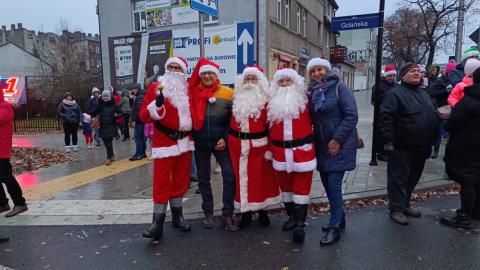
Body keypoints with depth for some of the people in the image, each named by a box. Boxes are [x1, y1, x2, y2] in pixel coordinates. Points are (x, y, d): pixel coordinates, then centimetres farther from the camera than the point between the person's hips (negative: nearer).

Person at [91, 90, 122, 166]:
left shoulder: (113, 105, 0)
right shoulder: (100, 105, 4)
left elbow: (121, 113, 3)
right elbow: (93, 114, 5)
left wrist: (116, 116, -15)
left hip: (111, 127, -3)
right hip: (103, 127, 3)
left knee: (109, 142, -10)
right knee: (106, 143, 10)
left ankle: (109, 158, -2)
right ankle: (112, 155, 31)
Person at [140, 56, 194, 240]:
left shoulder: (187, 89, 9)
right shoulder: (156, 87, -3)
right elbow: (144, 116, -8)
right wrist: (158, 104, -24)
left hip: (185, 142, 5)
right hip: (164, 142, -4)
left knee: (181, 180, 13)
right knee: (161, 182, -5)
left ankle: (177, 216, 27)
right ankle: (157, 223, 2)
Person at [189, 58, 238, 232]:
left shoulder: (228, 93, -3)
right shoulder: (194, 93, 2)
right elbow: (189, 117, 8)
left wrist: (225, 139, -8)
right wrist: (191, 137, -2)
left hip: (221, 143, -2)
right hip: (200, 144, 2)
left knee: (230, 176, -7)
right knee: (203, 178, 10)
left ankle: (228, 213, 8)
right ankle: (208, 212, 25)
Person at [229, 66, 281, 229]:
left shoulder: (265, 100, -3)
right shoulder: (236, 99, 9)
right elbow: (229, 120, 14)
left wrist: (270, 148, -9)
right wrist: (226, 138, 6)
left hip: (259, 145, -3)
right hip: (238, 145, 3)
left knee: (261, 177, 6)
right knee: (241, 177, 8)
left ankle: (263, 212, 24)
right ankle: (246, 213, 22)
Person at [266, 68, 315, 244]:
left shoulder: (305, 99, -2)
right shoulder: (272, 102, 7)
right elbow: (269, 127, 9)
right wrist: (270, 148, 7)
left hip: (302, 150, -4)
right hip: (280, 152, 4)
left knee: (301, 187, 0)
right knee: (285, 185, 15)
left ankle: (300, 224, 7)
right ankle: (292, 216, 33)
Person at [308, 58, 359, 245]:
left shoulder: (339, 88, -9)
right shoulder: (313, 92, 9)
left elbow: (351, 116, -15)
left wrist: (337, 139, -18)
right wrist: (314, 141, 5)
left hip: (339, 145, -6)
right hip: (322, 146, 6)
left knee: (334, 185, -7)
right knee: (327, 183, 12)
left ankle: (335, 227, 5)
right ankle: (339, 218, 31)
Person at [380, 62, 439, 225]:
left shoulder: (424, 94, 17)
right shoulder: (395, 93, -9)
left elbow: (433, 118, 23)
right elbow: (385, 118, -17)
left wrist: (430, 143, 19)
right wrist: (388, 141, -21)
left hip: (421, 147, 8)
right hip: (402, 147, -8)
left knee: (413, 178, 16)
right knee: (398, 178, -1)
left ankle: (405, 204, 31)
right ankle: (396, 209, 10)